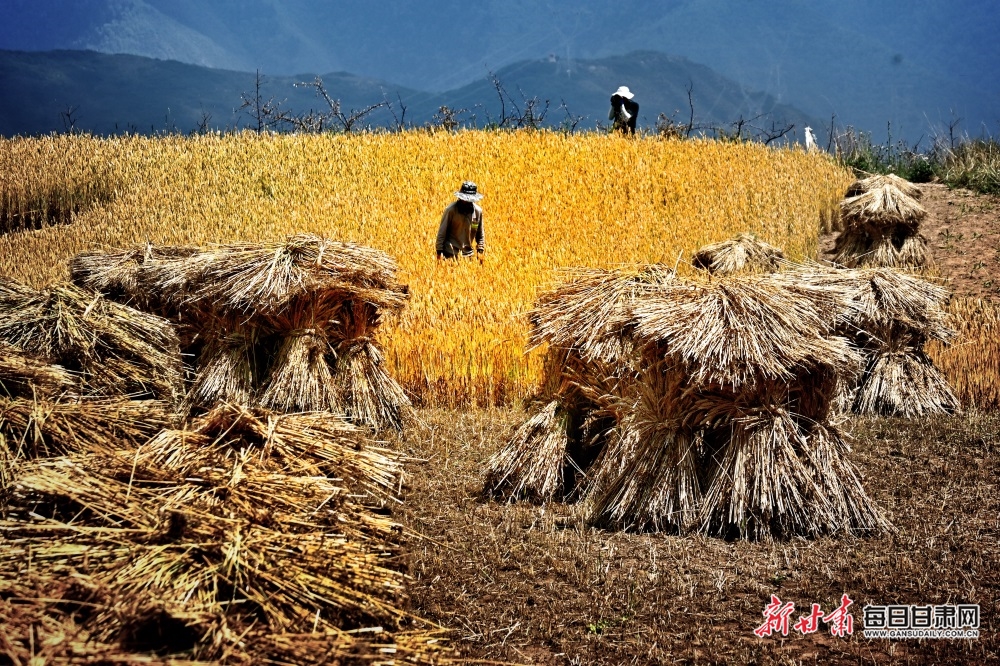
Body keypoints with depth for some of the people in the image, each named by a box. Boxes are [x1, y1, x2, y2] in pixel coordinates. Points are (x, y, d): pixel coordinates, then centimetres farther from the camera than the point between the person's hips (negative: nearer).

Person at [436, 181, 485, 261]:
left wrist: (480, 250, 4)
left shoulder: (478, 211, 2)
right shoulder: (451, 210, -10)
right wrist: (440, 251, -10)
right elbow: (442, 231, -6)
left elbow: (480, 233, 12)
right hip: (450, 253, -4)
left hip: (467, 252, 4)